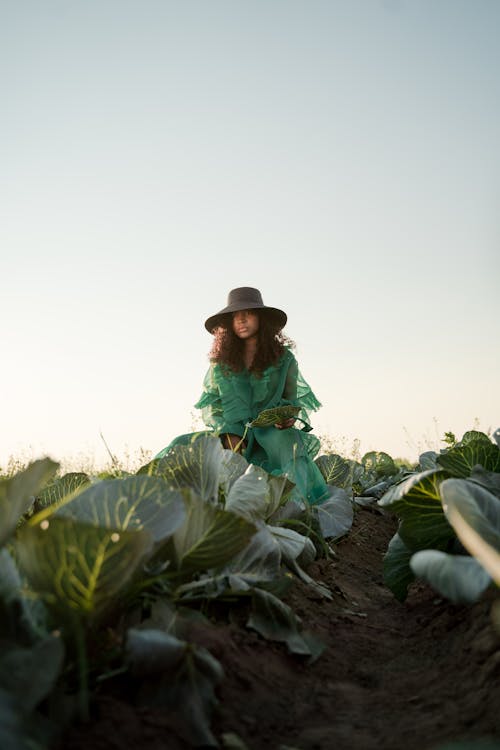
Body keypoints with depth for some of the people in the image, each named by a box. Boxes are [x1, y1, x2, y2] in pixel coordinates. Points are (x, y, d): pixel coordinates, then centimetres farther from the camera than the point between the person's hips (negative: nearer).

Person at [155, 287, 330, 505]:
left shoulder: (283, 358, 8)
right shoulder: (221, 359, 11)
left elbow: (292, 402, 12)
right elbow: (209, 404, 9)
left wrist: (288, 418, -13)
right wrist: (227, 433, -9)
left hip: (271, 431, -2)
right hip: (230, 433, 2)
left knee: (290, 442, -39)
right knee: (181, 445, -23)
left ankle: (295, 501, -56)